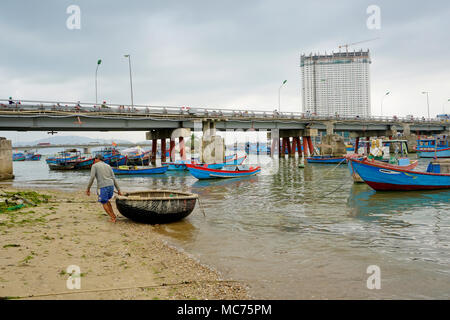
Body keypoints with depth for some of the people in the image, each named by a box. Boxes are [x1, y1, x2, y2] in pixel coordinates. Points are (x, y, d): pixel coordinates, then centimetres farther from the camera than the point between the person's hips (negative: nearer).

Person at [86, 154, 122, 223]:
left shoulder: (94, 166, 6)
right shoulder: (108, 166, 20)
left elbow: (92, 178, -6)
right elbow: (113, 179, 15)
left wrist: (88, 189, 0)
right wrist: (118, 189, 15)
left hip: (102, 187, -5)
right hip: (111, 186, 5)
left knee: (104, 203, 10)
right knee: (106, 200, 27)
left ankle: (113, 218, 4)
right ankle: (113, 215, 20)